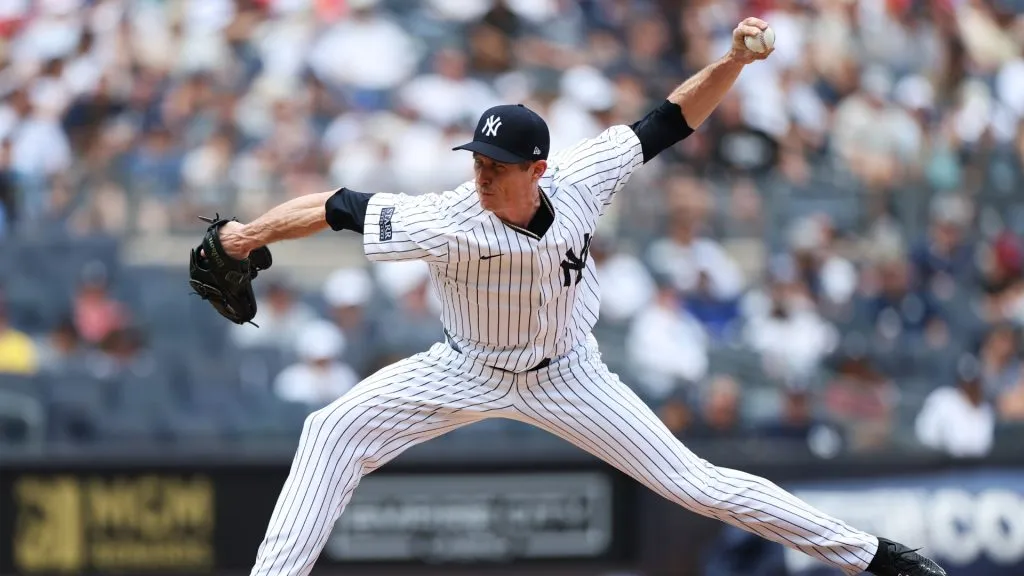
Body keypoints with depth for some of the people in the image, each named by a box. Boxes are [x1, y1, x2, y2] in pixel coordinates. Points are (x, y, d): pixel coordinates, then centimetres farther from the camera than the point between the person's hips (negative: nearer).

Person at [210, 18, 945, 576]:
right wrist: (250, 234, -43)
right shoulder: (451, 222, -32)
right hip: (468, 372, 0)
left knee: (693, 482, -2)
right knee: (333, 433, -17)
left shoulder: (579, 178, -25)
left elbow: (669, 122, -19)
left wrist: (733, 62, -33)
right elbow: (344, 207, -34)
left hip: (565, 376, 0)